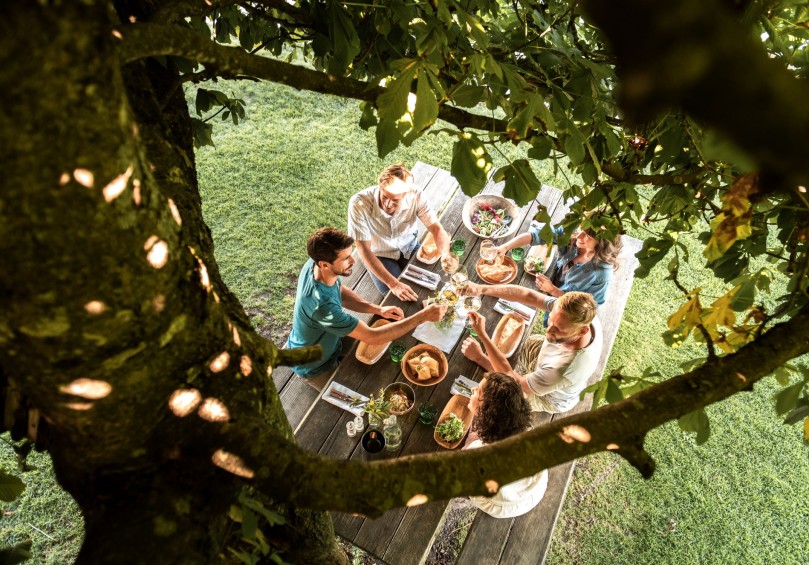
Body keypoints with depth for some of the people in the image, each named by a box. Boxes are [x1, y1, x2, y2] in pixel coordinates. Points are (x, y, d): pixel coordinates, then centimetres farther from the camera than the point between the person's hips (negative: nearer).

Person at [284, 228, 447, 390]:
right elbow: (372, 337, -38)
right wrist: (423, 316, -36)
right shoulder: (322, 305, -44)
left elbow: (340, 292, 0)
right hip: (315, 368, -7)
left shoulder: (313, 264, -20)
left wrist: (378, 309, -14)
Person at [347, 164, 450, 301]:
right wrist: (393, 284, -39)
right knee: (396, 298, -16)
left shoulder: (416, 197, -27)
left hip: (409, 246, 3)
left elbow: (437, 229, -19)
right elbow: (364, 250, -31)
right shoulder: (358, 203, -34)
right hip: (378, 255, -2)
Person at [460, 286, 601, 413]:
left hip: (550, 398, -5)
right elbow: (528, 295, -27)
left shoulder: (564, 371, -49)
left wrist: (480, 353, -33)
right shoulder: (581, 314, -34)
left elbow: (516, 383, -34)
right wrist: (481, 289, -36)